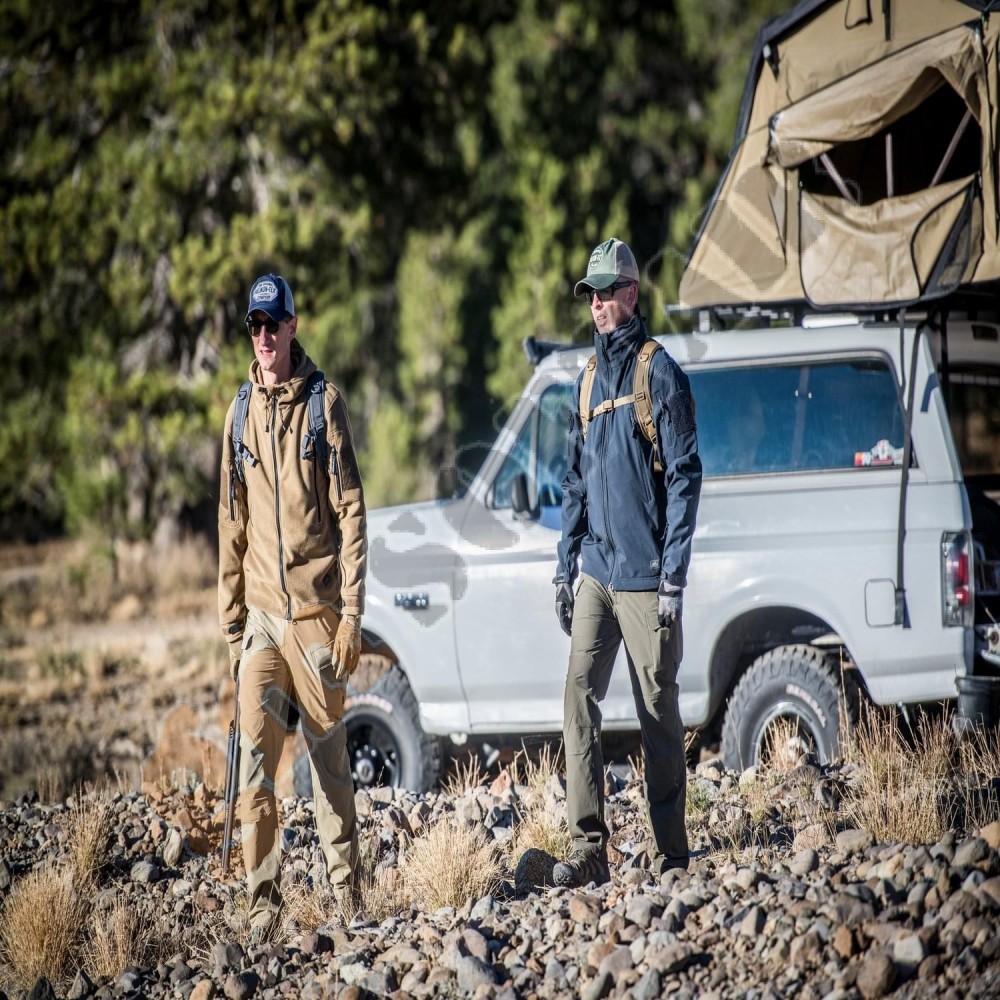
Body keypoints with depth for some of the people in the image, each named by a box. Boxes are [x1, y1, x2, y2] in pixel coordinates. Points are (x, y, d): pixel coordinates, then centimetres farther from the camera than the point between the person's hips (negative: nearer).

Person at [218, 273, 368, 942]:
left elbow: (352, 513, -3)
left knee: (330, 754, 5)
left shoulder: (324, 403, -1)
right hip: (262, 614, 3)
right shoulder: (241, 414, 11)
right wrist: (231, 622, 13)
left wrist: (352, 612, -8)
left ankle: (346, 892, 16)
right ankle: (264, 900, -5)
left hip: (318, 610, -3)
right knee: (255, 755, -8)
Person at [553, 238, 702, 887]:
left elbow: (685, 476, -9)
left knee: (658, 713, 1)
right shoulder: (590, 380, 15)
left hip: (645, 577, -6)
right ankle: (589, 850, -8)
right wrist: (565, 568, 15)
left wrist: (674, 574, -14)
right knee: (580, 700, -6)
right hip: (595, 572, 6)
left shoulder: (660, 371, -4)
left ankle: (672, 854, 10)